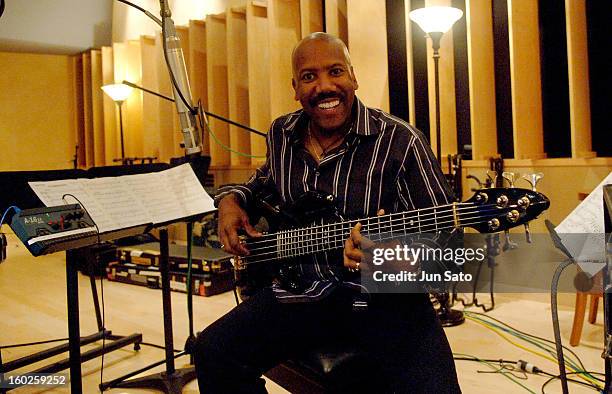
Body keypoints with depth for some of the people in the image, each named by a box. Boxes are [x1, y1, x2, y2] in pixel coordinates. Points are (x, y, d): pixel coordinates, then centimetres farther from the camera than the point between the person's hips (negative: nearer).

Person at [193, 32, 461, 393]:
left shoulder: (400, 141, -12)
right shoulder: (281, 135, 5)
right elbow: (266, 180, 28)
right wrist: (232, 199, 7)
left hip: (384, 295, -4)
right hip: (302, 290, 4)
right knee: (213, 353, -11)